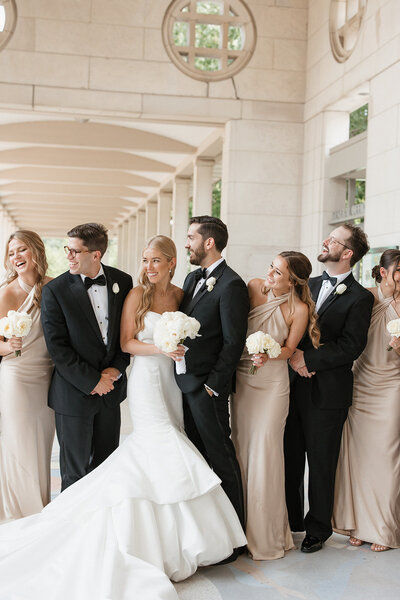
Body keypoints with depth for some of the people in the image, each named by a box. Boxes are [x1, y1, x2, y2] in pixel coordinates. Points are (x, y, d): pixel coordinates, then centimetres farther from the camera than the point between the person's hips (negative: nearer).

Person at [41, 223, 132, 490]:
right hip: (74, 393, -4)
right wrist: (92, 381, -14)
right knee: (75, 471, 8)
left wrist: (117, 368, -6)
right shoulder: (55, 290, -12)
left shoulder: (122, 281, -1)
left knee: (106, 463, 16)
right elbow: (57, 347, -13)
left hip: (111, 387, 4)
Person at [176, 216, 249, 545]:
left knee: (220, 456, 0)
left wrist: (213, 385, -15)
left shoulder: (231, 285, -15)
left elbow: (234, 342, -16)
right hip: (184, 382, 9)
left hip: (207, 386, -8)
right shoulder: (192, 277, 13)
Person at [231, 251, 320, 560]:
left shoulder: (299, 309, -12)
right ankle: (244, 524, 22)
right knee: (241, 445, 8)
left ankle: (266, 532, 13)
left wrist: (269, 356, -21)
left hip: (272, 381, -3)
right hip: (242, 377, 4)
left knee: (264, 450, -2)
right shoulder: (255, 287, -4)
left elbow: (289, 349, -2)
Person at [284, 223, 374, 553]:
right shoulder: (309, 285, 13)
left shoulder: (360, 297, -7)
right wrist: (294, 356, -8)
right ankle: (291, 521, 29)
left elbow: (351, 346, -15)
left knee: (321, 464, 7)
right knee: (290, 458, 13)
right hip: (294, 386, 6)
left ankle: (318, 529, 24)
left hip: (328, 393, -5)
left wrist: (308, 359, -17)